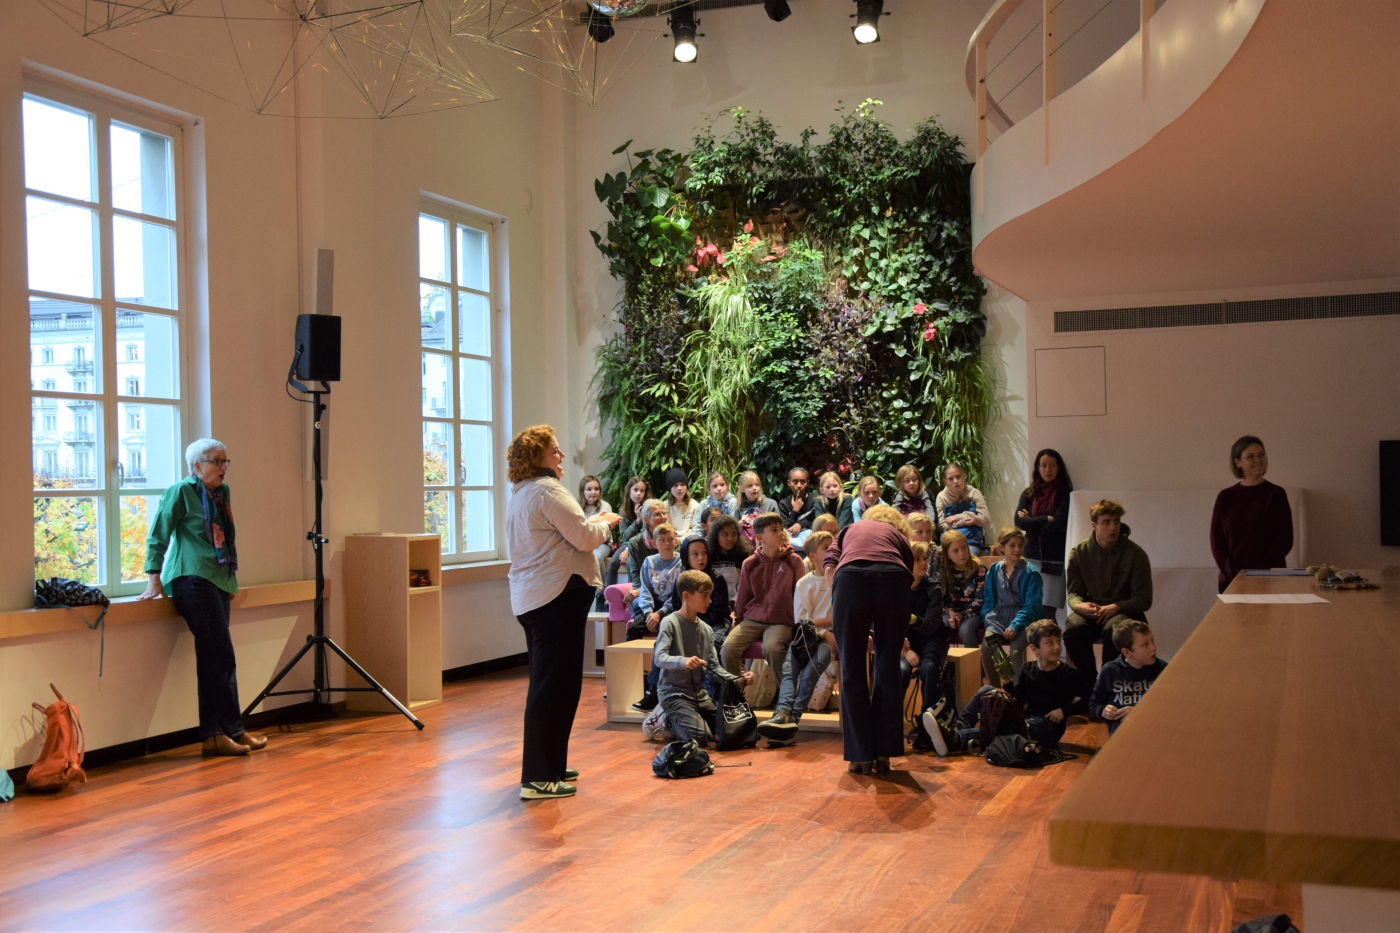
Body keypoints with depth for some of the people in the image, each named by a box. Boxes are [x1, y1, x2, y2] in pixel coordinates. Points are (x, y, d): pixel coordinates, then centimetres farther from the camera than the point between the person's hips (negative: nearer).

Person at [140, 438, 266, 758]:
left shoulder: (222, 492, 15)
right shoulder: (181, 492, -5)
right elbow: (158, 536, -5)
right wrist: (154, 578, -8)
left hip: (219, 582, 8)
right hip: (192, 579, -8)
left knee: (212, 661, 8)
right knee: (222, 658, -11)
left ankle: (212, 735, 11)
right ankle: (235, 730, -7)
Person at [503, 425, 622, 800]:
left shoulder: (521, 494, 17)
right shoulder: (548, 491, -14)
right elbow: (585, 538, -16)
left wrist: (592, 523, 17)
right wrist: (606, 523, 2)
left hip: (530, 597, 10)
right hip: (557, 596, -10)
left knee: (548, 683, 18)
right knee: (556, 685, -7)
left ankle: (548, 766, 26)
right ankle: (538, 778, -6)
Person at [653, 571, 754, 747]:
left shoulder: (706, 630, 9)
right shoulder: (670, 623, -10)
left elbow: (714, 666, 9)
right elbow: (659, 658, -22)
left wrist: (737, 680, -7)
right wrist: (682, 662, -41)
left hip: (699, 692, 7)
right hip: (674, 693, -7)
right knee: (700, 738, -24)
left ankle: (678, 719, 14)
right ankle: (668, 721, 7)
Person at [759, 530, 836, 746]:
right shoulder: (803, 584, 14)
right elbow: (801, 620, 5)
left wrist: (819, 621, -8)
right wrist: (824, 633, -11)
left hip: (833, 634, -2)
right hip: (808, 636, 2)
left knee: (811, 669, -31)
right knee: (788, 666, -28)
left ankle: (790, 719, -40)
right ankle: (783, 715, -48)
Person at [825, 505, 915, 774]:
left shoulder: (849, 530, 36)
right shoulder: (899, 536, 36)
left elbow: (829, 569, 18)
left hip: (850, 578, -1)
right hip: (894, 580, 1)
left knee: (852, 668, 10)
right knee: (888, 666, 15)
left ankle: (862, 756, 10)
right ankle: (884, 753, 17)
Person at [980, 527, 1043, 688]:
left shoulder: (1030, 573, -4)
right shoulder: (994, 570, 8)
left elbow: (1031, 605, -9)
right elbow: (988, 599, 13)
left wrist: (1015, 625, -21)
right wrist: (989, 619, -6)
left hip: (1023, 618, -3)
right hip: (1000, 616, 3)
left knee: (1016, 650, -29)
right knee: (987, 645, -23)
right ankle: (994, 690, -9)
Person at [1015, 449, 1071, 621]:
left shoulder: (1065, 493, 1)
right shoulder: (1029, 494, 12)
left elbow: (1058, 524, -10)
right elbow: (1019, 522, -2)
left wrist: (1031, 522, -1)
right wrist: (1045, 519, -8)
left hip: (1055, 559, -3)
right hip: (1031, 557, 4)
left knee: (1047, 611, -11)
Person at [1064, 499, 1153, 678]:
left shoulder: (1135, 554, -5)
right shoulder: (1079, 553, 2)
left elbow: (1144, 599, -4)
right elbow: (1073, 592, 5)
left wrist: (1115, 607, -22)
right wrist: (1080, 605, -20)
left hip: (1125, 612, -2)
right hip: (1090, 611, 2)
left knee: (1112, 629, -37)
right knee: (1072, 629, -31)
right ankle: (1089, 681, -14)